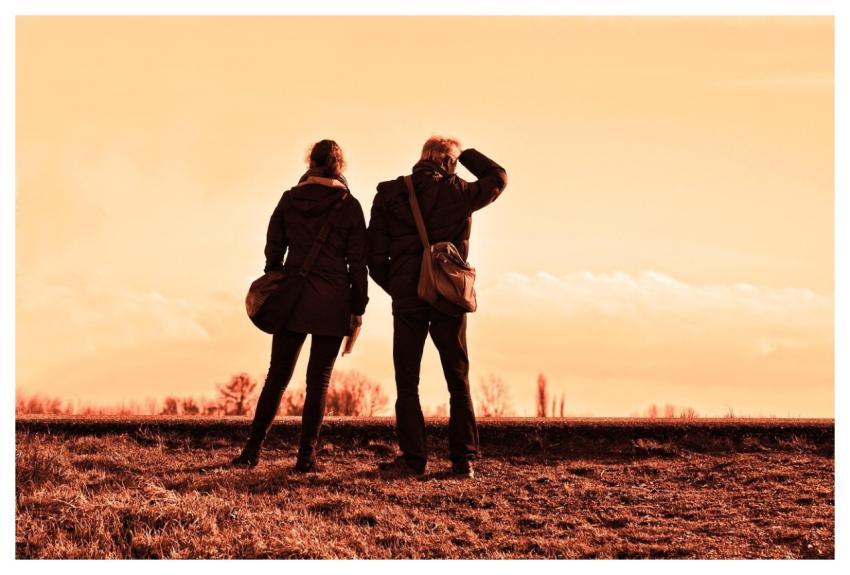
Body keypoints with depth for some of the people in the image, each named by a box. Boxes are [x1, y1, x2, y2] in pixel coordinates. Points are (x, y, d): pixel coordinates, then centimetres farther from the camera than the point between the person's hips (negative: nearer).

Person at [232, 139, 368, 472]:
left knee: (277, 375, 10)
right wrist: (358, 307, 3)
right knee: (319, 380, 3)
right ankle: (306, 456, 1)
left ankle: (252, 450, 9)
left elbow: (273, 250, 7)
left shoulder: (289, 199, 3)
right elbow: (357, 260, -2)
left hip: (291, 297, 2)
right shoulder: (349, 205, -3)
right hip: (332, 302, -2)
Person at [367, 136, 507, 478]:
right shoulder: (457, 193, -1)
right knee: (458, 382, 8)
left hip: (406, 299, 0)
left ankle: (413, 458, -1)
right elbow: (498, 178, 18)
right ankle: (463, 459, 3)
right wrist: (463, 153, 23)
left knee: (407, 383, 6)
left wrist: (394, 288, 12)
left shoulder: (389, 195, 3)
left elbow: (375, 254, 1)